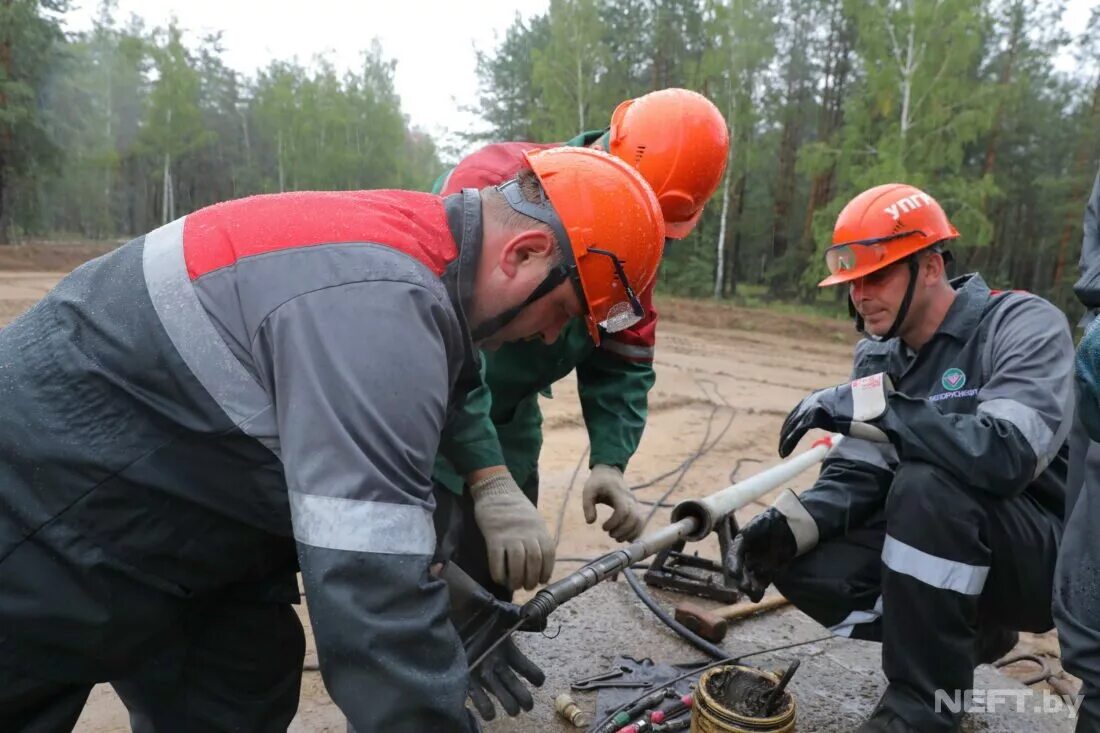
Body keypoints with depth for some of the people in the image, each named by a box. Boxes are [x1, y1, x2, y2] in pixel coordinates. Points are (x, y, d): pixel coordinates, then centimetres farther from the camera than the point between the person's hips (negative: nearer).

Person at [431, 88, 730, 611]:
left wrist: (609, 462, -16)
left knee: (494, 578, 13)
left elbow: (624, 362, 0)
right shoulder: (491, 183, -26)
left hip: (508, 415, 6)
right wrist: (491, 484, -43)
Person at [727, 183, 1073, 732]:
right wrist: (787, 526, -22)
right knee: (807, 569, -14)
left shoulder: (1023, 326, -18)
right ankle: (968, 631, 10)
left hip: (1049, 553, -6)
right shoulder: (878, 357, 1)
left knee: (927, 483, -34)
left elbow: (1008, 456, -36)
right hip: (946, 548, 6)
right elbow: (856, 477, -4)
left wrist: (870, 406, -37)